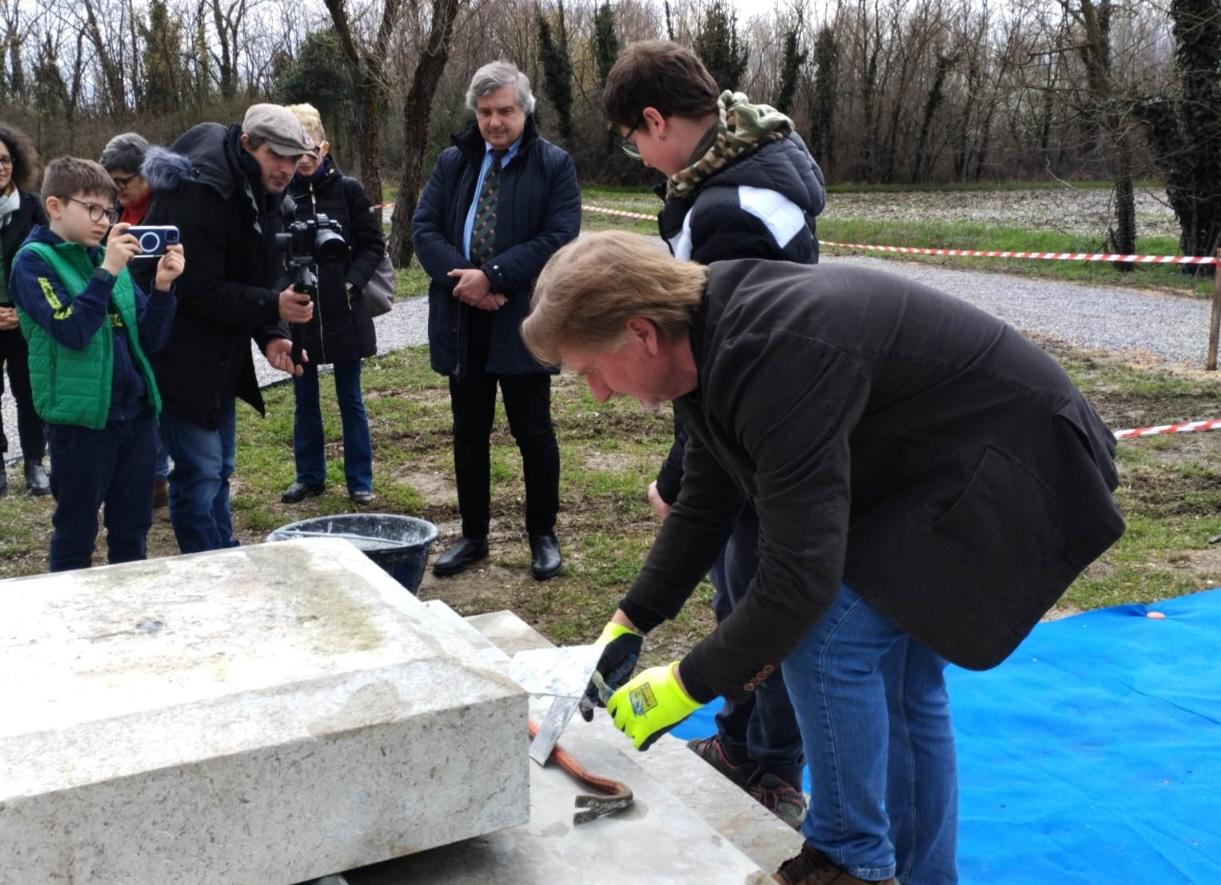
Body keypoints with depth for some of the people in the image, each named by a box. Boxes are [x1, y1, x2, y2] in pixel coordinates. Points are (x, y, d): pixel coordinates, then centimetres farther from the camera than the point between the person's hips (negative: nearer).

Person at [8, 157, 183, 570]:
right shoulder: (34, 260, -6)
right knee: (75, 535, 6)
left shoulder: (107, 258, 10)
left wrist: (162, 286, -7)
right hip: (80, 418, -5)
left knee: (132, 530, 15)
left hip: (135, 411, 6)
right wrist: (107, 273, -22)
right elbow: (71, 331, -19)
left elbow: (148, 339, 7)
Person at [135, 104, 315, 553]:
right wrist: (272, 307, -32)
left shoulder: (263, 193, 5)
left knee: (219, 467, 16)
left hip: (221, 356, 9)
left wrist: (271, 336, -9)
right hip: (180, 359, -9)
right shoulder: (197, 191, -22)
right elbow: (199, 290, -25)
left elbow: (264, 276, 7)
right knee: (200, 470, -8)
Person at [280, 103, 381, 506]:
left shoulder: (347, 190, -3)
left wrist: (352, 281, -12)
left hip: (343, 312, -2)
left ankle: (360, 480, 17)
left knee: (350, 400, 8)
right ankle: (310, 475, 26)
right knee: (304, 400, 13)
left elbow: (373, 245, 0)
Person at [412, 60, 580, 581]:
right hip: (462, 320, 4)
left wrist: (491, 276, -19)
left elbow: (559, 237, -12)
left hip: (522, 322, -4)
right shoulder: (453, 162, 9)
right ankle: (473, 536, 25)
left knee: (534, 433, 5)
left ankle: (543, 536, 20)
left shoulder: (554, 165, -2)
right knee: (469, 434, 12)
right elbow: (424, 227, 3)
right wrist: (462, 278, -14)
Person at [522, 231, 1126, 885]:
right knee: (899, 669, 14)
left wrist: (686, 684, -22)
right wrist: (629, 625, 5)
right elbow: (703, 505, 9)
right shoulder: (717, 338, -2)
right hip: (950, 456, 10)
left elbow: (800, 575, -32)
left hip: (1012, 461, -10)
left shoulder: (777, 360, -33)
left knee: (828, 637, -13)